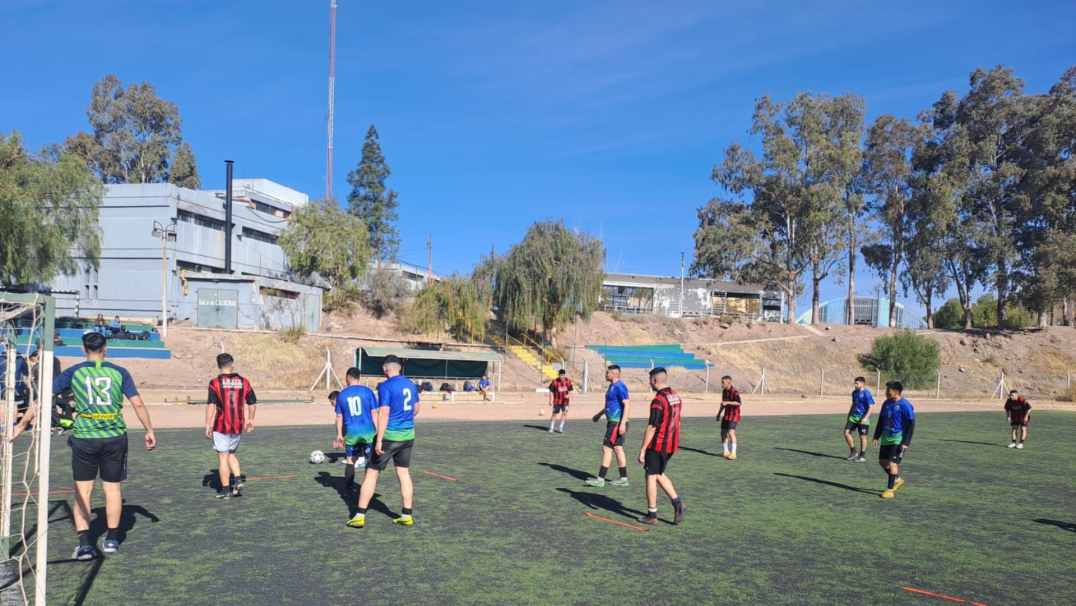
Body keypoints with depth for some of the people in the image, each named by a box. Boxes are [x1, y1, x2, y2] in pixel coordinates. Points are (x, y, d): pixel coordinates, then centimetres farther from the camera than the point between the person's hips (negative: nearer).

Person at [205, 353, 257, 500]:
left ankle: (226, 490, 8)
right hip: (238, 426, 4)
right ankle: (238, 479, 5)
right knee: (231, 454, 21)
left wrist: (208, 425, -11)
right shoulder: (244, 382, 3)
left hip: (221, 426, -3)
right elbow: (252, 403, 8)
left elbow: (211, 405, -15)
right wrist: (250, 419, 22)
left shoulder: (215, 383, -8)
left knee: (223, 457, 4)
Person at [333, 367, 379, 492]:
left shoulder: (342, 395, 4)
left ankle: (349, 488, 10)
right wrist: (377, 431, 2)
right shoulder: (367, 391, -2)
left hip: (351, 433, 1)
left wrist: (339, 434, 14)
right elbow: (374, 413, -3)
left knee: (350, 461, 10)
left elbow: (339, 417, 7)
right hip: (368, 432, -1)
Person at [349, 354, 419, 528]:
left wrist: (379, 440, -20)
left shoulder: (386, 386, -13)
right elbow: (416, 409, 18)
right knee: (404, 473, 13)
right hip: (408, 435, 6)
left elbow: (384, 414, -20)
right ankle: (407, 515, 14)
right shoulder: (411, 384, 7)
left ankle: (360, 516, 6)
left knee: (371, 473, 4)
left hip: (390, 436, -6)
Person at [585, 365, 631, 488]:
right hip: (614, 422, 10)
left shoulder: (619, 387, -17)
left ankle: (600, 479, -4)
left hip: (617, 422, -10)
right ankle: (623, 479, 17)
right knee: (618, 448, 12)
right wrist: (599, 414, 35)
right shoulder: (612, 386, 14)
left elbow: (627, 405, -23)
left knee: (607, 448, -7)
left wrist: (622, 423, -28)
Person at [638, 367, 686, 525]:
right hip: (671, 444, 8)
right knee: (659, 474, 20)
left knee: (651, 476, 3)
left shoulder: (658, 400, -18)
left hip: (657, 445, -8)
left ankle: (652, 515, 9)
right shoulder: (675, 396, 8)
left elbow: (651, 428, -19)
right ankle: (677, 502, 7)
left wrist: (642, 449, -15)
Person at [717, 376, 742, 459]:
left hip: (734, 415, -9)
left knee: (731, 432, -20)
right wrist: (719, 413, 23)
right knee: (723, 432, 11)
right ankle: (725, 452, 25)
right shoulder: (724, 391, 9)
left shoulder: (734, 392, -18)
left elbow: (739, 402, -31)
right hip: (726, 415, 9)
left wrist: (727, 402, -33)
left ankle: (733, 454, -19)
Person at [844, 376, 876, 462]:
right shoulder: (854, 392, 8)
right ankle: (854, 452, 13)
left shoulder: (866, 394, -15)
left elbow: (870, 407, -17)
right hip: (853, 417, 7)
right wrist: (849, 414, 24)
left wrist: (866, 418, -26)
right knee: (846, 432, -1)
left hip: (862, 419, -7)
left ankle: (862, 456, 17)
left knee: (862, 436, 3)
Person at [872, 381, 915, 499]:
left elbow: (911, 425, -14)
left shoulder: (905, 405, -15)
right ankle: (897, 480, 32)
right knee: (882, 461, 10)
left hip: (898, 439, -7)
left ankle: (890, 489, 0)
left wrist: (906, 442, -18)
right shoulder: (886, 404, 6)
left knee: (892, 463, -10)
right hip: (886, 438, 7)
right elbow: (881, 421, 16)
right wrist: (876, 437, 13)